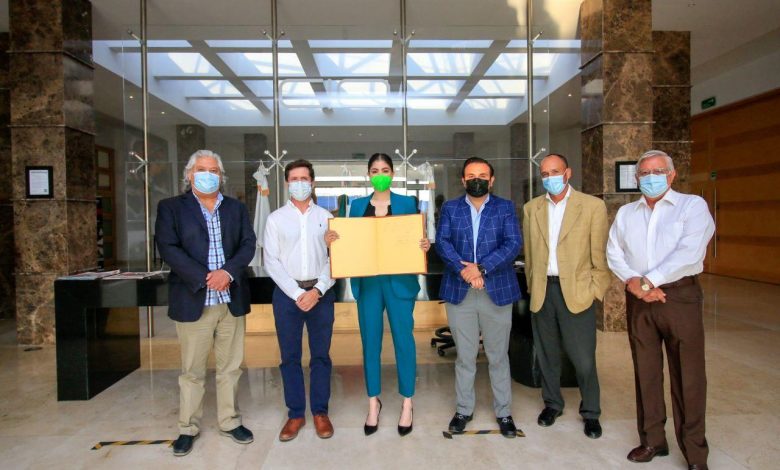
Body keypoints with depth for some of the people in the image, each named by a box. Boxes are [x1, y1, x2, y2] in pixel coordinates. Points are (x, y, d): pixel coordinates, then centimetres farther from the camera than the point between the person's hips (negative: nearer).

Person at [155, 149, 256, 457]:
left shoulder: (237, 208, 12)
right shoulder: (171, 207, 4)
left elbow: (248, 243, 3)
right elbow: (167, 247, -8)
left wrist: (228, 272, -15)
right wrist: (204, 278, -17)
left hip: (232, 299, 3)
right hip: (193, 300, -2)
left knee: (230, 367, 11)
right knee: (192, 370, 8)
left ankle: (230, 421, 26)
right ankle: (188, 428, 23)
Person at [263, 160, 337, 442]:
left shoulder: (326, 217, 5)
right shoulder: (275, 218, 4)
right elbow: (271, 262, -2)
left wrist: (317, 290, -11)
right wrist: (296, 293, -10)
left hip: (321, 292, 0)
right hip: (287, 293, 0)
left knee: (321, 355, 7)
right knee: (289, 356, 7)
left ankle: (320, 412, 21)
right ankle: (295, 413, 20)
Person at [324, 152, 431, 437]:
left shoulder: (407, 204, 4)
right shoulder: (357, 206, 9)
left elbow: (417, 241, 4)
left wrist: (425, 246, -17)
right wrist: (332, 240, -11)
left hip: (400, 282, -2)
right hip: (368, 282, 2)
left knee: (403, 340, 3)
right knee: (370, 342, 8)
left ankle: (407, 404, 20)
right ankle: (373, 403, 25)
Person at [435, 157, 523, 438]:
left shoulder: (505, 208, 6)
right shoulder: (450, 208, 9)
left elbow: (513, 244, -6)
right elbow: (442, 242, -3)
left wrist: (482, 268, -18)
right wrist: (463, 270, -19)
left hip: (497, 291, 0)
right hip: (459, 292, 1)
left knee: (498, 356, 10)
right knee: (464, 356, 10)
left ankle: (503, 412, 25)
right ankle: (464, 409, 26)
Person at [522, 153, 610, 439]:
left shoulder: (593, 206, -2)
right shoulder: (531, 208, 8)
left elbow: (600, 254, -2)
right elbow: (528, 252, 11)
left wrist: (596, 289, -5)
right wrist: (532, 284, 7)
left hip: (576, 291, -3)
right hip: (542, 291, 3)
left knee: (583, 358, 0)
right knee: (546, 353, 14)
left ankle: (590, 413, 22)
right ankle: (552, 404, 33)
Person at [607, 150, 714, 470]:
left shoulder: (692, 205, -1)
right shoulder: (626, 213, 13)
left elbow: (690, 252, -14)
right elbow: (614, 253, 7)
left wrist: (649, 281, -15)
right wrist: (633, 283, -11)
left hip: (680, 295, -4)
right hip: (638, 299, 4)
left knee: (687, 374, 0)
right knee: (645, 371, 10)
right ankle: (653, 440, 23)